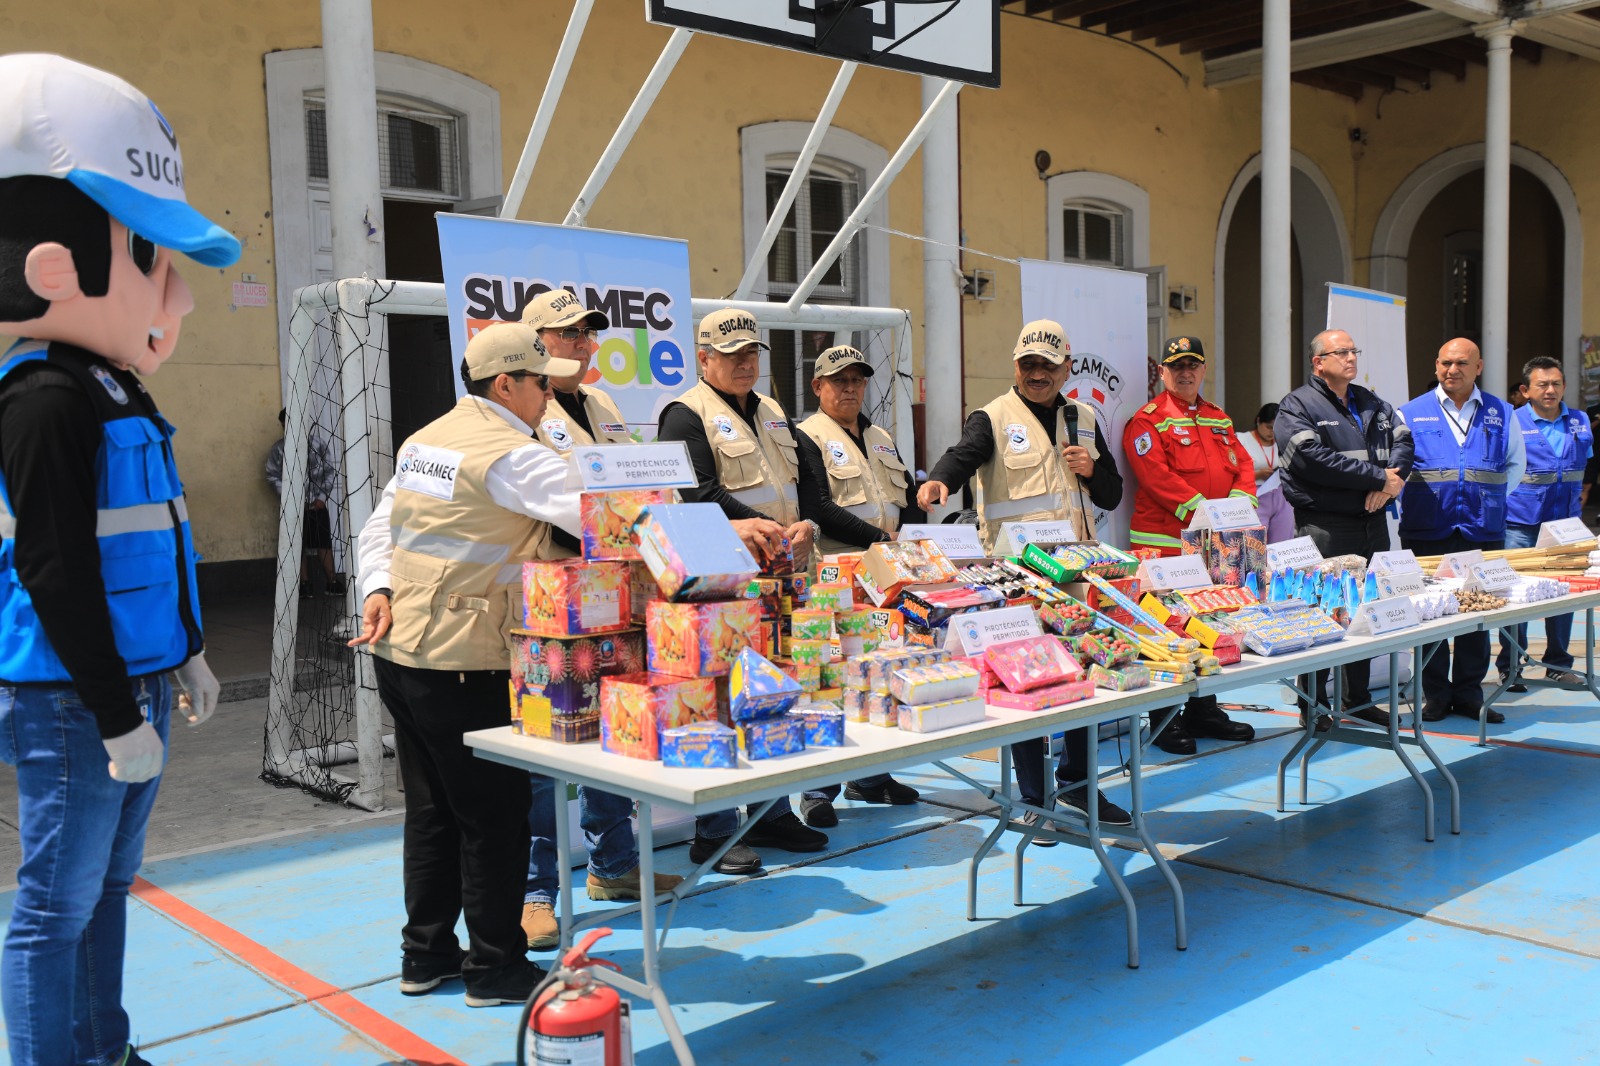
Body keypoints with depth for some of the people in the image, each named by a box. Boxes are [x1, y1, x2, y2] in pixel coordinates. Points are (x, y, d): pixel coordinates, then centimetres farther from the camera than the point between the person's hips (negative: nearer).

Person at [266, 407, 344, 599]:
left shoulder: (316, 443, 0)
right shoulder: (278, 448, -1)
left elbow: (330, 471, 3)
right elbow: (272, 476, 0)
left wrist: (322, 497, -4)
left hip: (317, 503, 0)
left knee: (324, 543, 0)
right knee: (299, 546, 3)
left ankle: (331, 582, 7)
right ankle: (304, 585, 8)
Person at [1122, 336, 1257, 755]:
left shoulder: (1219, 419, 18)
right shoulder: (1147, 421, -5)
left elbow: (1242, 465, 13)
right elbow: (1157, 476, -16)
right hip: (1166, 543, -7)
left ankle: (1204, 711, 25)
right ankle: (1164, 720, 4)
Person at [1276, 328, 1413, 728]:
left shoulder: (1373, 403, 19)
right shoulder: (1297, 406, -4)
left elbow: (1403, 440, 10)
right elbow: (1313, 459, -18)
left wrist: (1390, 480, -12)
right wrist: (1378, 476, -15)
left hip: (1373, 521, 7)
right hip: (1325, 526, -7)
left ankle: (1358, 697, 24)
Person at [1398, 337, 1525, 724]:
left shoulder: (1500, 414, 10)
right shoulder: (1411, 414, 5)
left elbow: (1516, 463, 21)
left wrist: (1491, 496, 9)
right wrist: (1414, 499, 2)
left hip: (1482, 530, 2)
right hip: (1427, 531, -2)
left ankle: (1468, 692, 15)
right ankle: (1435, 693, 11)